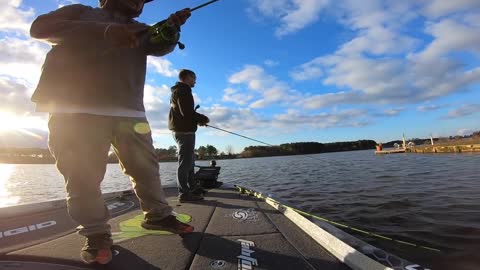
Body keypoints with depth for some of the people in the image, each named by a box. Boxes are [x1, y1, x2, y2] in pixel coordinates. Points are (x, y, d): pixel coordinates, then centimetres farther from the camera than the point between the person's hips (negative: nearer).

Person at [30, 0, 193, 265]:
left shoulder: (142, 30, 23)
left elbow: (162, 46, 3)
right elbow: (40, 27, 1)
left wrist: (171, 28, -20)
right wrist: (105, 31, -12)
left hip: (130, 113, 3)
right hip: (75, 110, -2)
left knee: (146, 168, 4)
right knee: (82, 176, -3)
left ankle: (158, 215, 18)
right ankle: (97, 234, 10)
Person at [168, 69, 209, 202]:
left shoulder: (178, 91, 22)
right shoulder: (183, 90, -10)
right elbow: (187, 112, -23)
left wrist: (198, 120, 10)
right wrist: (203, 119, -9)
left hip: (182, 129, 11)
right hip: (184, 130, -11)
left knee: (189, 160, 17)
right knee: (185, 161, -9)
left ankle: (192, 187, 28)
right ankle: (184, 193, -5)